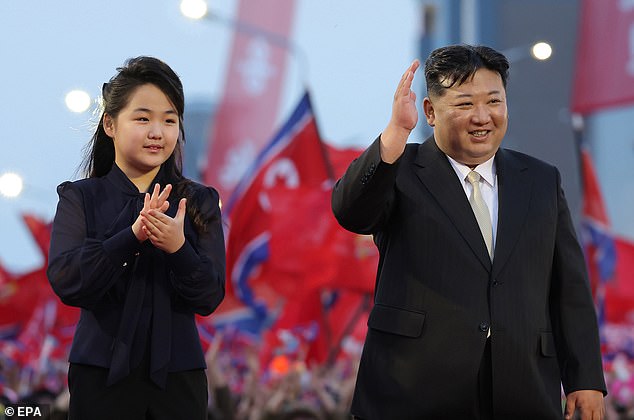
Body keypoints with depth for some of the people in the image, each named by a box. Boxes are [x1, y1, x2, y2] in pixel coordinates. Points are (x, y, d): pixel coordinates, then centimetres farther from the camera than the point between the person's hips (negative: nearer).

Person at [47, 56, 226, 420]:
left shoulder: (199, 202, 3)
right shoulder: (80, 198, 1)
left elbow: (210, 298, -4)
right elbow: (65, 282, -13)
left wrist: (178, 249, -23)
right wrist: (131, 236, -26)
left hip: (178, 375, 1)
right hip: (102, 372, -1)